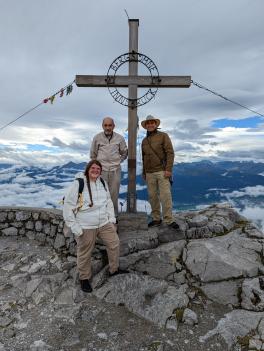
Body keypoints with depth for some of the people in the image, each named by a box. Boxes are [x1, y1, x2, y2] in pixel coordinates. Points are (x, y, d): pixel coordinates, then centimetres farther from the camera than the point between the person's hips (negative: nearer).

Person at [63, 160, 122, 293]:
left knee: (114, 243, 11)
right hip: (86, 227, -5)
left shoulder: (103, 183, 4)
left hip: (104, 223, 6)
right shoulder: (78, 184, -15)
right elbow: (68, 206, -13)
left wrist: (112, 218, 8)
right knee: (85, 253, 9)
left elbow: (109, 201, 15)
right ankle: (84, 278, 34)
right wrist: (74, 227, -14)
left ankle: (114, 269, 35)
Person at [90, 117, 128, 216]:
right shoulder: (97, 138, 2)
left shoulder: (119, 138, 3)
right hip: (101, 169, 0)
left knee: (114, 194, 5)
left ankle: (114, 215, 17)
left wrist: (117, 161, 10)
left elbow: (124, 153, 18)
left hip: (115, 170, 1)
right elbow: (93, 154, 14)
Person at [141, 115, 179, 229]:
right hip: (149, 173, 5)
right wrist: (144, 172, 19)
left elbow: (170, 152, -6)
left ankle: (168, 220, 2)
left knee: (166, 196, -6)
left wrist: (168, 169, -15)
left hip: (162, 171, -5)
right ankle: (156, 219, 16)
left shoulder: (163, 136, 1)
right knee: (152, 196, 6)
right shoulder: (144, 140, 16)